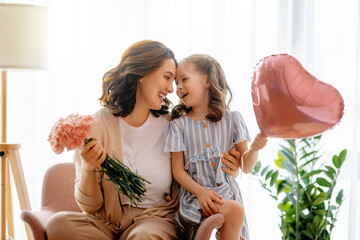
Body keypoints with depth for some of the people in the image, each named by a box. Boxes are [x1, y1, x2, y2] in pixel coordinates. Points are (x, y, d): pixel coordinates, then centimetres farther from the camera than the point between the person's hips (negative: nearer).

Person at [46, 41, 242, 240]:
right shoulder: (97, 125, -3)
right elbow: (89, 206, -2)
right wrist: (89, 169, -23)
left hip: (155, 219, -2)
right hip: (106, 222, 2)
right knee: (59, 223, -30)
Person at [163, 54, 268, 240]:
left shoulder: (232, 120, 5)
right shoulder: (179, 125, 2)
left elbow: (246, 167, 6)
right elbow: (178, 171, -1)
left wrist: (254, 149, -15)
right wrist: (200, 192, -17)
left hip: (227, 191, 2)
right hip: (194, 194, -2)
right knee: (235, 211, -27)